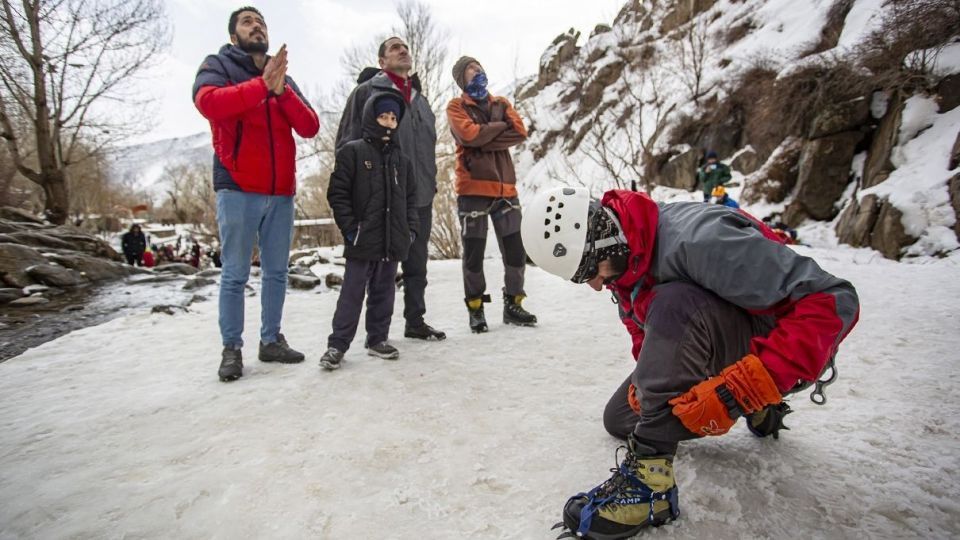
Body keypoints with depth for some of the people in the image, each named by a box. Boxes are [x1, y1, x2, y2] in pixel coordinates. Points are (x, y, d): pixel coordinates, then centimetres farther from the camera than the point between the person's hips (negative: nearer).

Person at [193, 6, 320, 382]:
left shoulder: (284, 80, 18)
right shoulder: (217, 66, 6)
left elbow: (310, 127, 4)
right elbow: (209, 103, -16)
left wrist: (281, 91, -9)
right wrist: (262, 85, -18)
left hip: (281, 193, 5)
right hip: (238, 190, -4)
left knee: (277, 272, 7)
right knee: (235, 275, -3)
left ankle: (271, 340, 17)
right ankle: (231, 349, 6)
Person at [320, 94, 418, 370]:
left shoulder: (401, 159, 14)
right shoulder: (352, 152, -2)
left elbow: (410, 197, 18)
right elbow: (337, 193, -7)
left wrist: (411, 228, 7)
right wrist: (349, 227, -12)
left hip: (393, 241, 5)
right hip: (362, 241, -5)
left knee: (384, 293, 12)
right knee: (352, 293, -1)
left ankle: (378, 339, 24)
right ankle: (337, 344, 8)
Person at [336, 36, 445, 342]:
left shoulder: (420, 99, 21)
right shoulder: (367, 91, 1)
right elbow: (347, 143, -4)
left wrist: (430, 183, 18)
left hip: (420, 197, 6)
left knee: (417, 263, 11)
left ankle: (415, 321, 24)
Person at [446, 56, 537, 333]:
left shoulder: (501, 103, 19)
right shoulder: (456, 106, 6)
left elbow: (520, 132, 2)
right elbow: (469, 134, -14)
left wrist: (484, 140, -7)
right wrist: (501, 126, 0)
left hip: (504, 186, 4)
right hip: (473, 187, -4)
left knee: (515, 249, 4)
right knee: (474, 251, -1)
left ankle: (513, 305, 16)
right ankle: (475, 308, 10)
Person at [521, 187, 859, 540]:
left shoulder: (696, 239, -33)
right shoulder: (624, 258, -7)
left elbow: (833, 301, -33)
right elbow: (642, 330, 9)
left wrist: (739, 389, -39)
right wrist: (648, 380, -10)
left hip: (777, 357, -8)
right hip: (718, 354, 9)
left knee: (675, 305, -36)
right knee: (619, 418, 11)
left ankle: (649, 475, -28)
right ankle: (757, 410, 22)